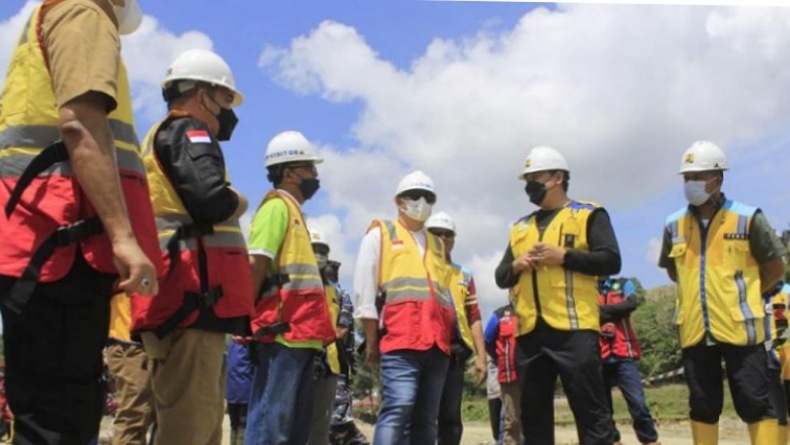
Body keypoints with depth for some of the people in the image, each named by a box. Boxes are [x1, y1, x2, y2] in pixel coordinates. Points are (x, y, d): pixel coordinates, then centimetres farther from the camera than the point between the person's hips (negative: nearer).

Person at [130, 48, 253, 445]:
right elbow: (210, 198, -20)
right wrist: (238, 203, 0)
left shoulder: (158, 139, 28)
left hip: (177, 300, 11)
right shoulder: (188, 131, -3)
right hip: (192, 298, -10)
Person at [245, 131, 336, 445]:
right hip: (283, 333, -10)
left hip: (300, 334, 10)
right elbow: (256, 264, -15)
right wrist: (245, 317, -19)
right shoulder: (277, 207, -5)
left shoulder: (293, 210, 23)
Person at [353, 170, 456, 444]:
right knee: (399, 407, -20)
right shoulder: (381, 233, 9)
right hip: (400, 340, -6)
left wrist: (451, 335, 15)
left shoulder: (437, 245, 26)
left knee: (427, 417, 6)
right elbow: (365, 290, 0)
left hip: (437, 343, 6)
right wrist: (371, 340, -6)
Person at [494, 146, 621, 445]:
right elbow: (501, 277, 21)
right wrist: (516, 265, -1)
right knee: (533, 413, 9)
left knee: (590, 410, -4)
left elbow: (610, 261, -6)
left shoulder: (588, 215, 6)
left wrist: (563, 256, -13)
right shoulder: (520, 227, 22)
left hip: (573, 329, -6)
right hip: (530, 332, 6)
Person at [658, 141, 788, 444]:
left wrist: (744, 295, 6)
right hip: (694, 331, 4)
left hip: (740, 329, -3)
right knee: (703, 405, 12)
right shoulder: (674, 225, 6)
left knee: (754, 403, 0)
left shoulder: (747, 219, -4)